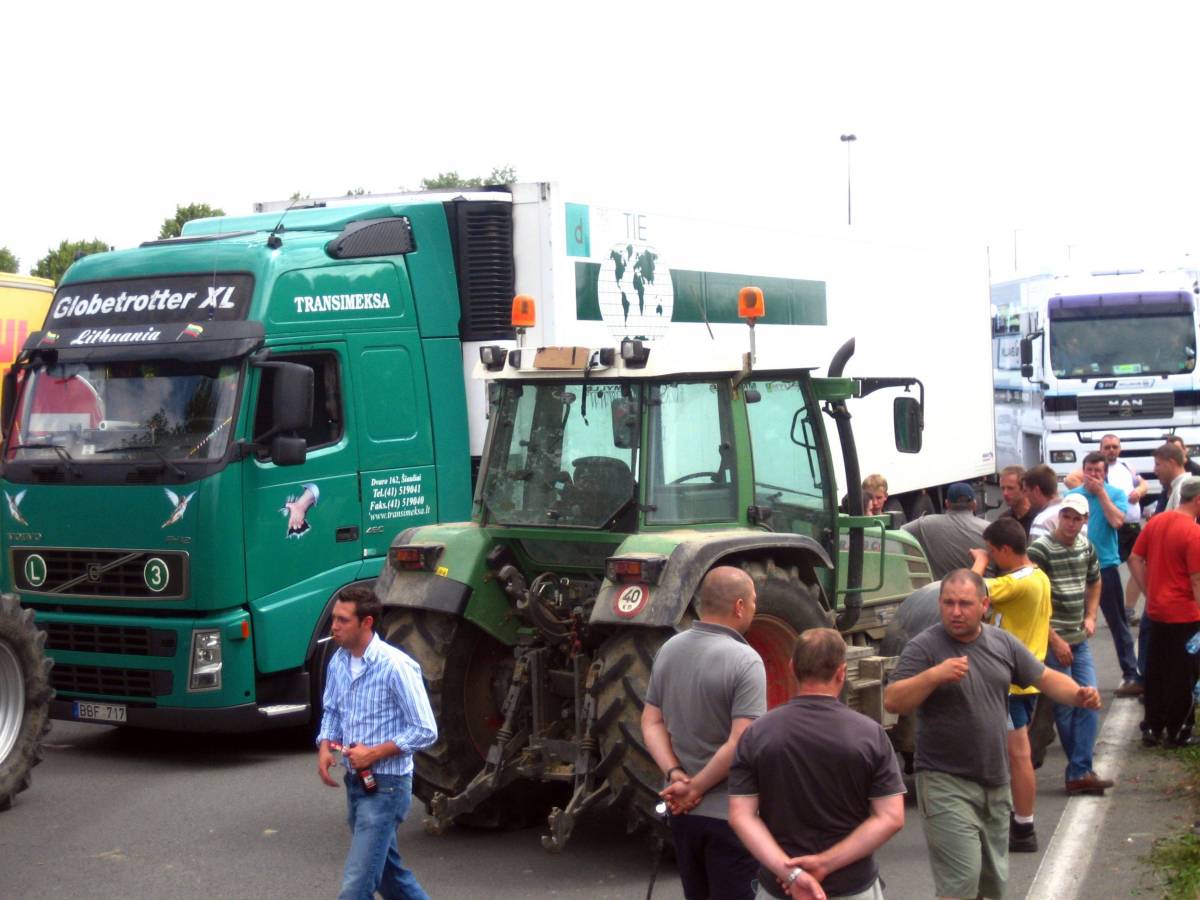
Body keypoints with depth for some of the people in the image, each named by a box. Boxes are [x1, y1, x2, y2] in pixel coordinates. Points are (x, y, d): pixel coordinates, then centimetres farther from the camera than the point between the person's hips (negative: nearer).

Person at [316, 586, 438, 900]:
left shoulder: (396, 666, -19)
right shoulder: (339, 662, 3)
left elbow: (425, 731, -17)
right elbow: (332, 711, 18)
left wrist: (374, 753, -20)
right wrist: (325, 747, -2)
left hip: (385, 787, -8)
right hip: (356, 782, 8)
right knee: (388, 872, 22)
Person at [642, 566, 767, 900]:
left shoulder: (669, 650, 4)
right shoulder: (745, 661, -18)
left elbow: (651, 722, 4)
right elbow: (741, 743, -25)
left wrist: (675, 775, -7)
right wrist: (696, 787, -16)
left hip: (683, 810, 7)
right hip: (730, 814, -7)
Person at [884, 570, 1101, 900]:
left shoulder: (1003, 643, 6)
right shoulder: (924, 647, -11)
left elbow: (1045, 677, 14)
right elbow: (892, 701, -18)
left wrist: (1078, 694, -6)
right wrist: (935, 675, -31)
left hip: (995, 783, 6)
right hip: (947, 785, -6)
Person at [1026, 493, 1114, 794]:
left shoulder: (1086, 547, 9)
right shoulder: (1040, 550, -13)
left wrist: (1090, 617, 12)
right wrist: (1055, 640, -15)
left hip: (1080, 640, 7)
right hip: (1053, 641, -7)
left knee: (1089, 702, 1)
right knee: (1065, 706, -2)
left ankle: (1080, 772, 2)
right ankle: (1080, 770, 10)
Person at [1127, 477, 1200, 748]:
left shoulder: (1156, 522, 2)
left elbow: (1134, 559, 7)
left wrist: (1149, 592, 10)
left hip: (1156, 611, 7)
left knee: (1155, 671, 14)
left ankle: (1152, 727, 21)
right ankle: (1177, 731, 14)